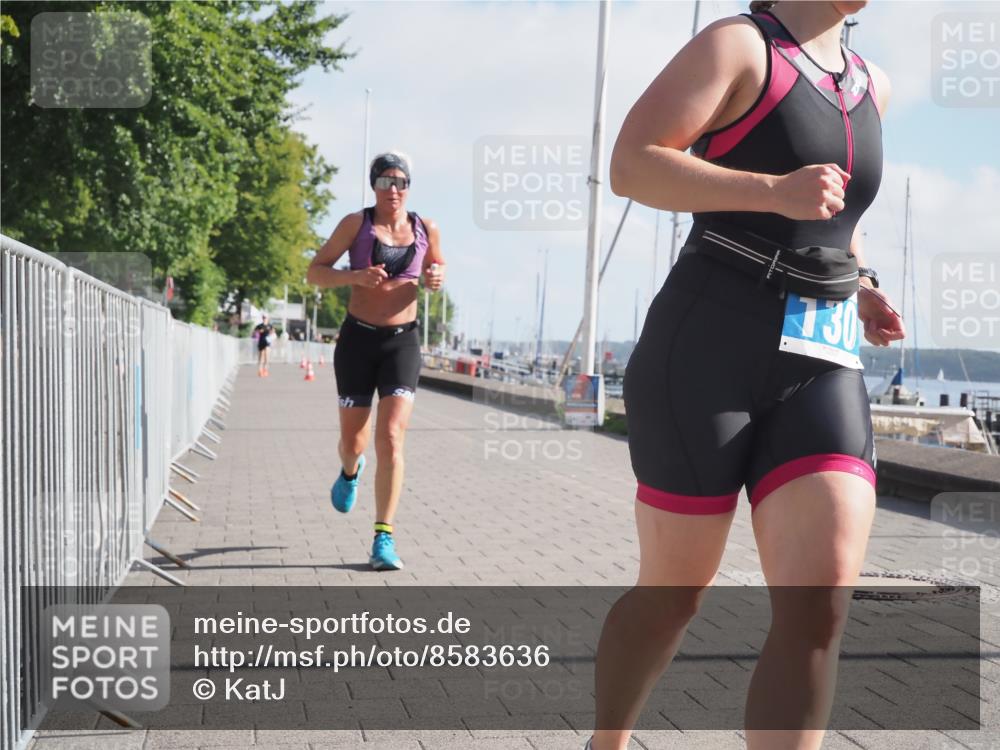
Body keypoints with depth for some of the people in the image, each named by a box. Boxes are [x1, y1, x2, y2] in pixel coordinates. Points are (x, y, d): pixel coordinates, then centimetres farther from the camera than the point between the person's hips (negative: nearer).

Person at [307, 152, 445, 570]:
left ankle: (384, 539, -11)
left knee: (391, 438, -14)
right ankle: (351, 471, 49)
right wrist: (355, 276, -22)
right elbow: (315, 272, -3)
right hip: (358, 338, 0)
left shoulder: (426, 230, 4)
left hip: (402, 341, 0)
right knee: (353, 441, 9)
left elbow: (437, 268, 22)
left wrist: (437, 279, -3)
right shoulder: (356, 223, -3)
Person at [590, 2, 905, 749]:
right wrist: (776, 191, -24)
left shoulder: (871, 85, 18)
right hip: (707, 349, -5)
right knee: (673, 594, 5)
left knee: (822, 601, -11)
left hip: (821, 365, 6)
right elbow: (631, 164, -14)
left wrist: (862, 286, 15)